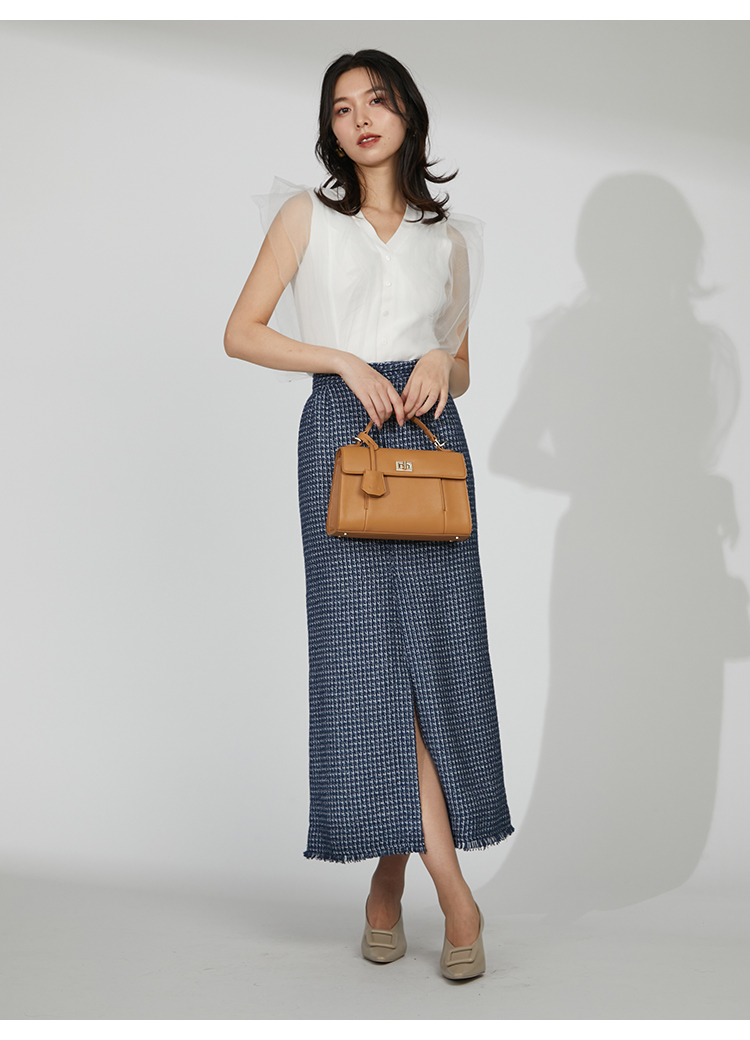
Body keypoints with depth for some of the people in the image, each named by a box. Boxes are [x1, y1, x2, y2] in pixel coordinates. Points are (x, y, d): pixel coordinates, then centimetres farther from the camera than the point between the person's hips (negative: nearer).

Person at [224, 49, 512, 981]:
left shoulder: (449, 237, 18)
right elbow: (241, 333, 4)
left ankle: (390, 877, 5)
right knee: (375, 645, -10)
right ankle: (451, 888, -11)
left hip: (430, 432, 3)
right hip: (341, 428, -3)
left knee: (432, 644, -4)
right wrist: (345, 361, -8)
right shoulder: (306, 215, 11)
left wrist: (442, 363, -3)